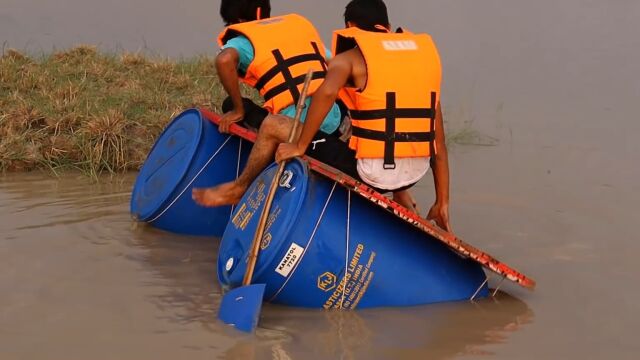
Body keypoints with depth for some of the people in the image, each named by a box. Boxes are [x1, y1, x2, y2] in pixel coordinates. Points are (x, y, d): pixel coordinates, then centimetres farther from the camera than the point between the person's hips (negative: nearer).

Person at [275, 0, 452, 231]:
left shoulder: (349, 58, 3)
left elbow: (327, 92, -23)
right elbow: (438, 144, 15)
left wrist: (300, 147, -13)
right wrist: (442, 202, 19)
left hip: (375, 170, -5)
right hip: (416, 172, 5)